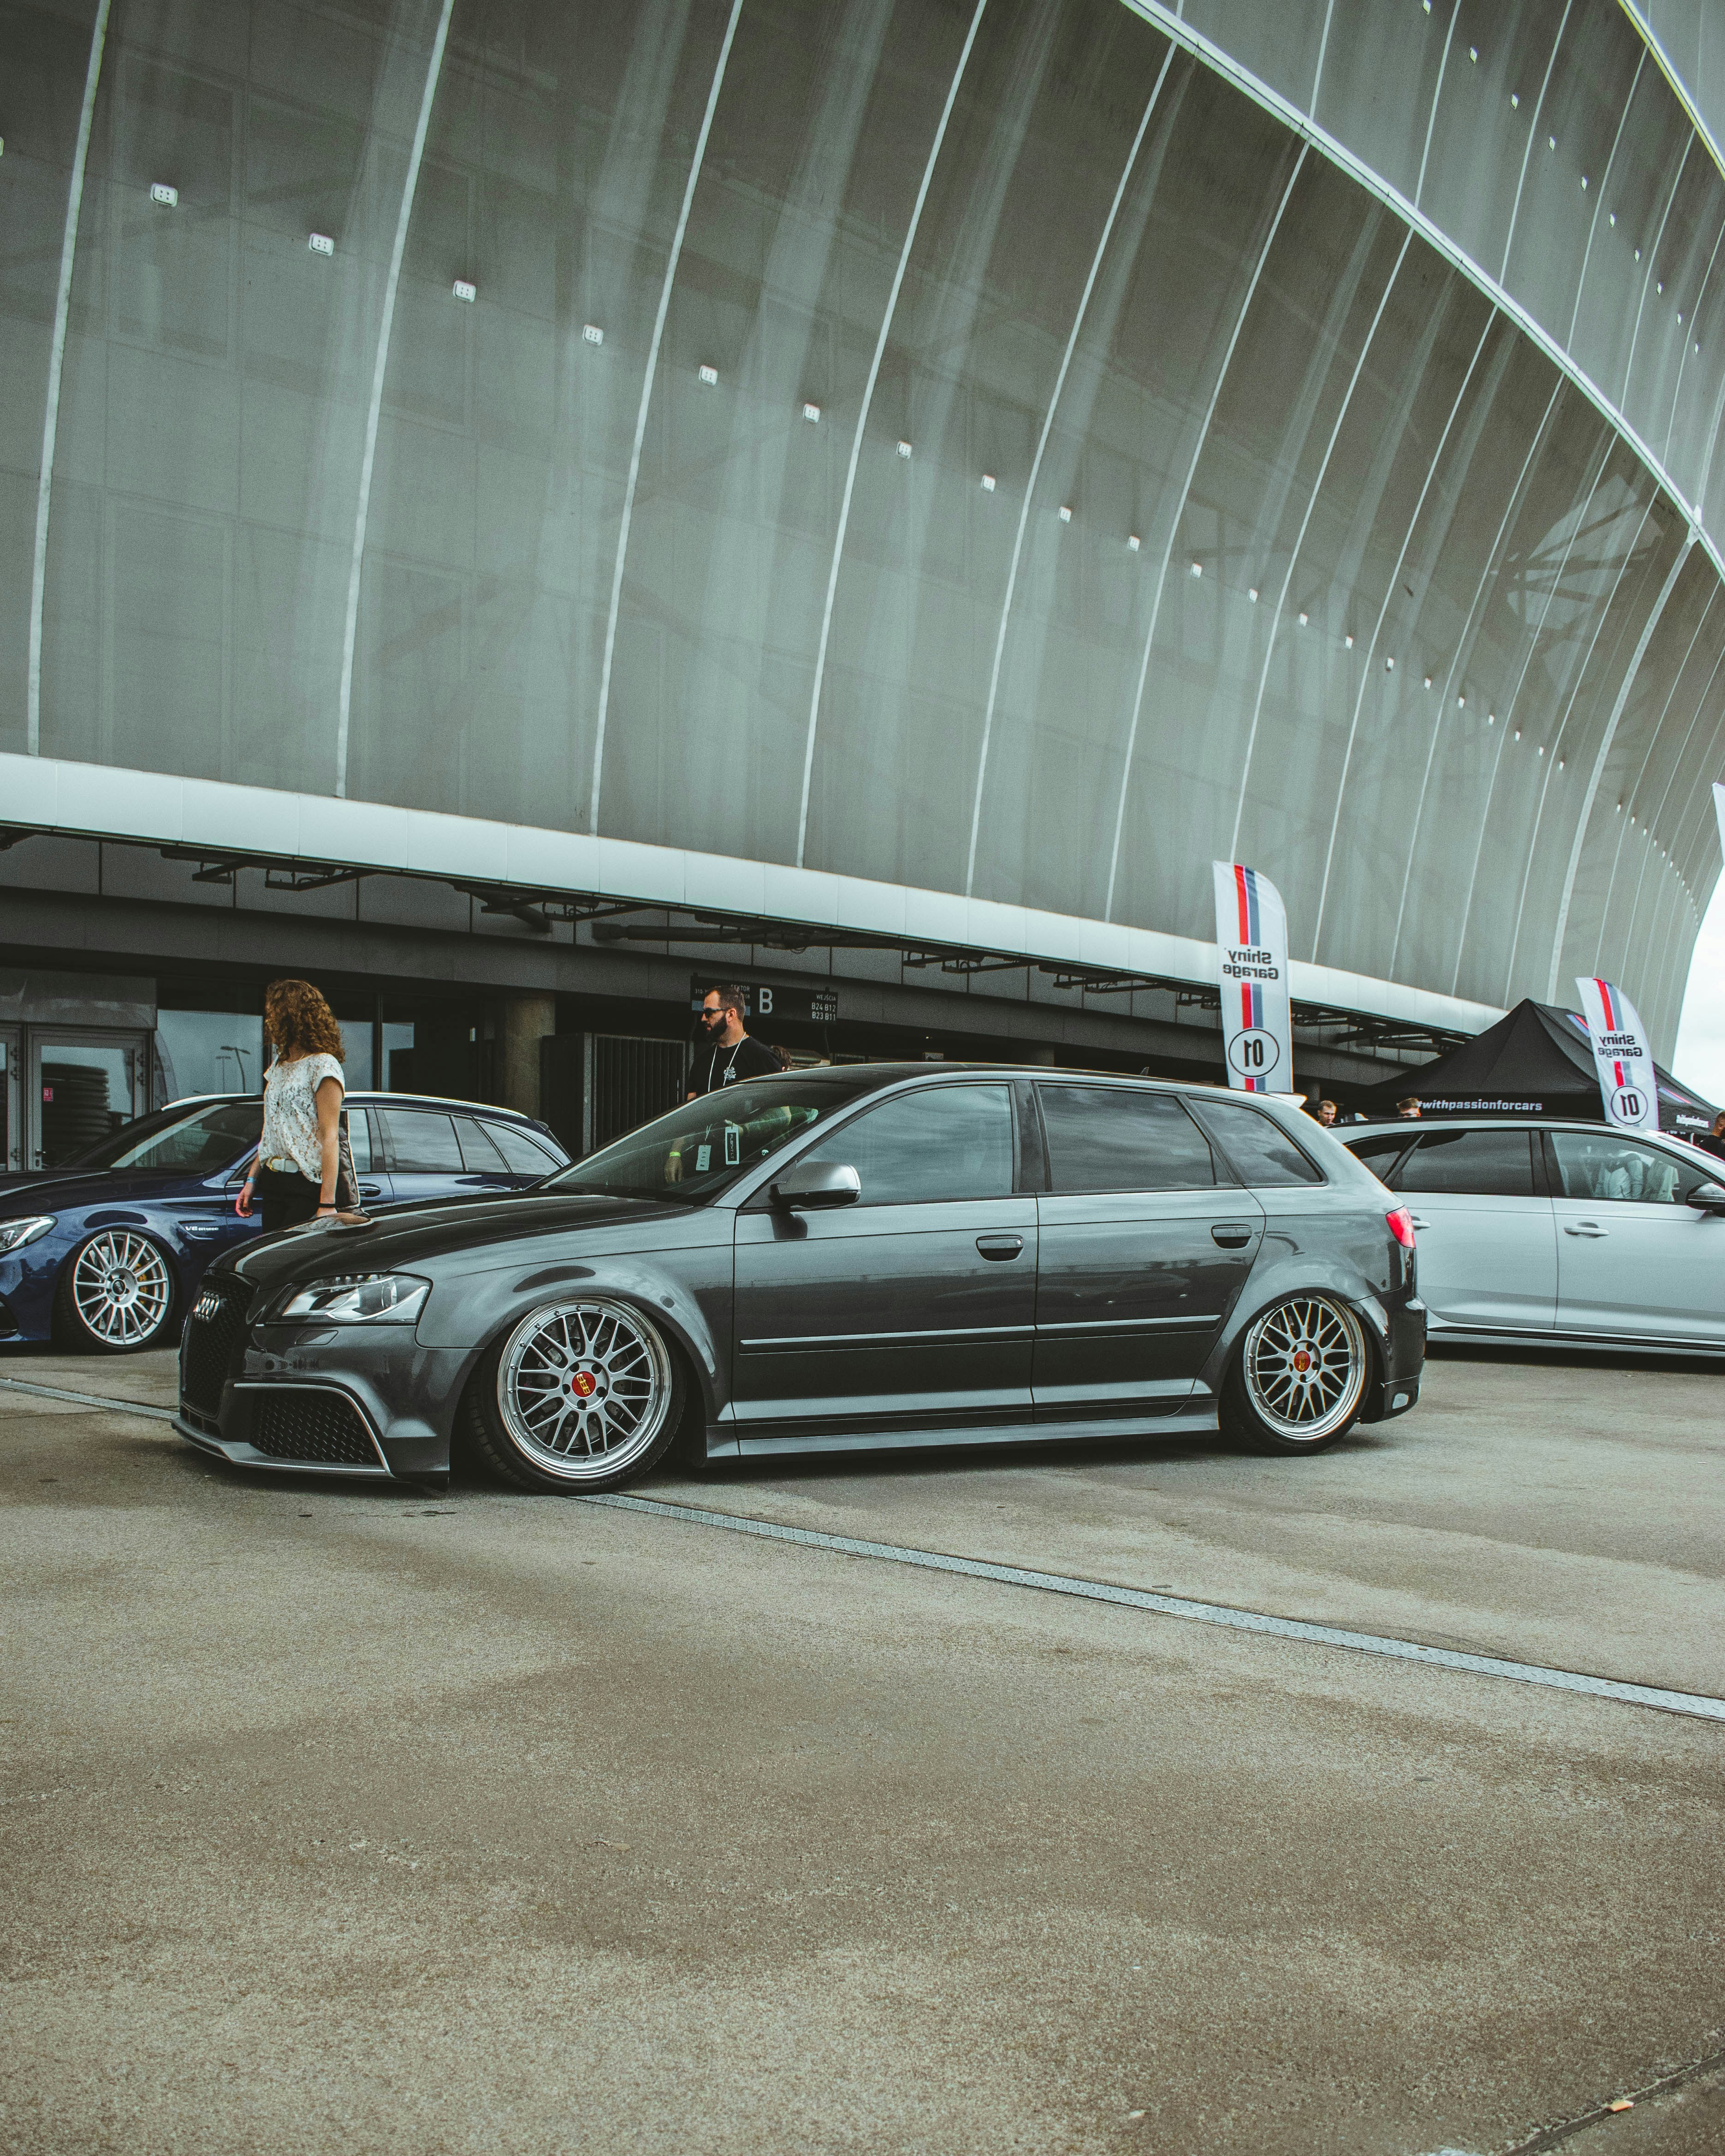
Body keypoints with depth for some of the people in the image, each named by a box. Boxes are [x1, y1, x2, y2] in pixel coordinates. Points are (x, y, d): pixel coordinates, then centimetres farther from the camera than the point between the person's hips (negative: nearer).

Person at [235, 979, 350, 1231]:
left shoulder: (323, 1066, -9)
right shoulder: (279, 1066, 17)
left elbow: (330, 1137, -15)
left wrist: (327, 1204, -20)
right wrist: (251, 1179, 12)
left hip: (308, 1186, -8)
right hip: (272, 1184, 8)